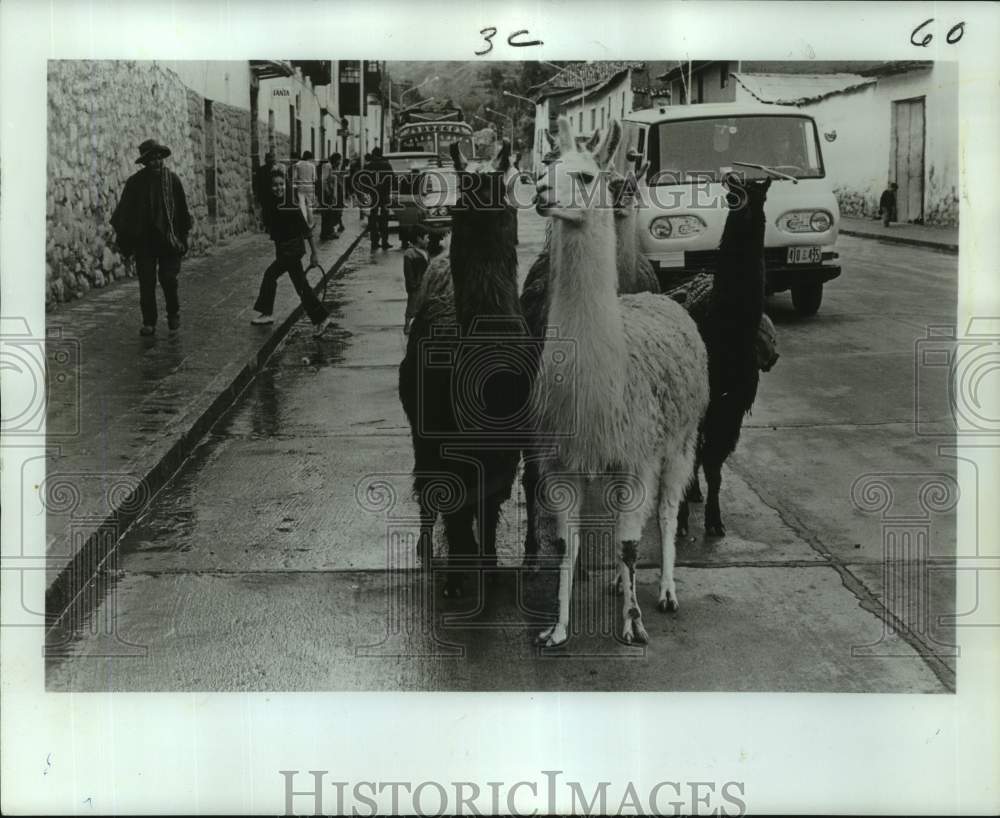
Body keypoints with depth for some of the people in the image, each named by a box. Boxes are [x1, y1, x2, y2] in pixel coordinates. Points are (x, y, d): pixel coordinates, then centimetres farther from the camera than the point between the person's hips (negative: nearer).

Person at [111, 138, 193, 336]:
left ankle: (173, 315, 20)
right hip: (144, 240, 1)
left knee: (169, 279, -3)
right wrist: (125, 240, 3)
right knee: (146, 282, 0)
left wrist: (182, 236, 3)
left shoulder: (172, 179, 2)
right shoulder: (135, 182, 2)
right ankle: (149, 322, 8)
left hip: (168, 238, -1)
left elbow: (182, 210, 6)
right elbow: (124, 212, 7)